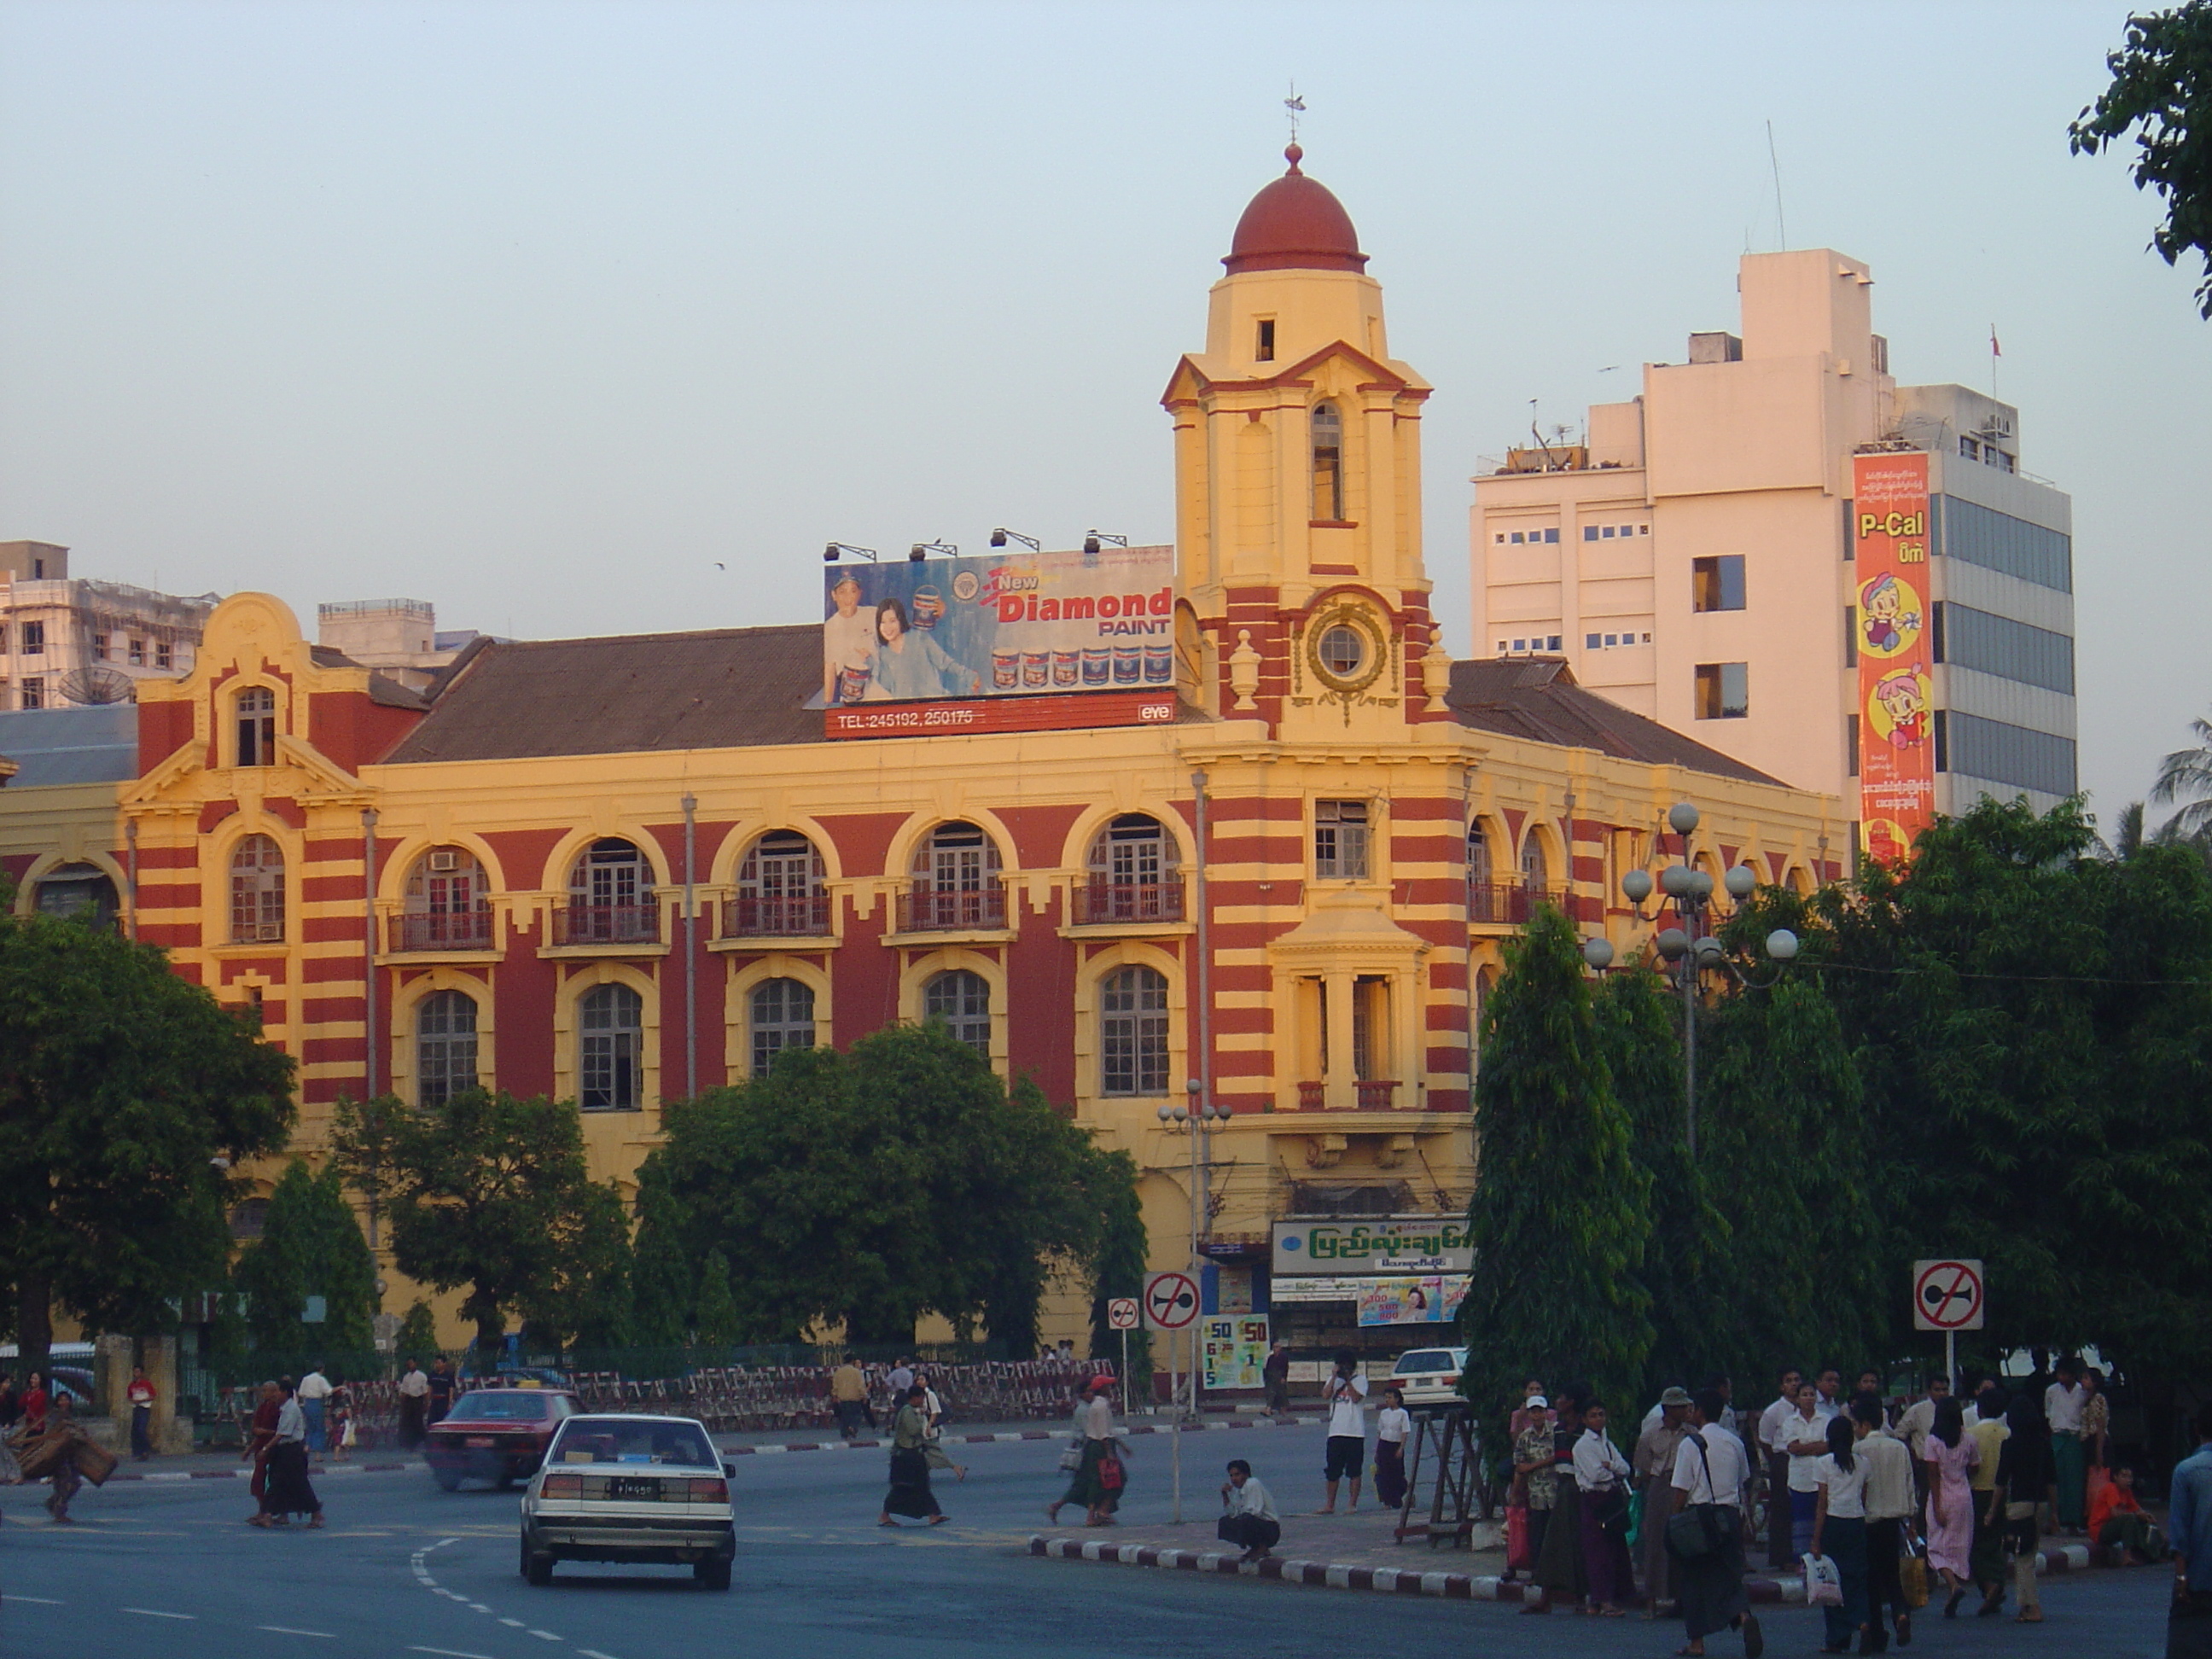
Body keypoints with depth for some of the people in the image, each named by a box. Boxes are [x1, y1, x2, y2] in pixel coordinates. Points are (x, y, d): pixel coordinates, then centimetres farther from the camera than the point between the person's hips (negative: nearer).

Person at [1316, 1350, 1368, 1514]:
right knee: (1332, 1471, 5)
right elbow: (1325, 1395, -3)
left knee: (1354, 1471, 1)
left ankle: (1353, 1504, 7)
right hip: (1336, 1431, 4)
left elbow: (1356, 1398, -13)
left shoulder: (1360, 1380, 3)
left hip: (1355, 1432, -4)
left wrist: (1348, 1380, -11)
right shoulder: (1334, 1380, 14)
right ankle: (1330, 1505, 12)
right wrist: (1335, 1377, -8)